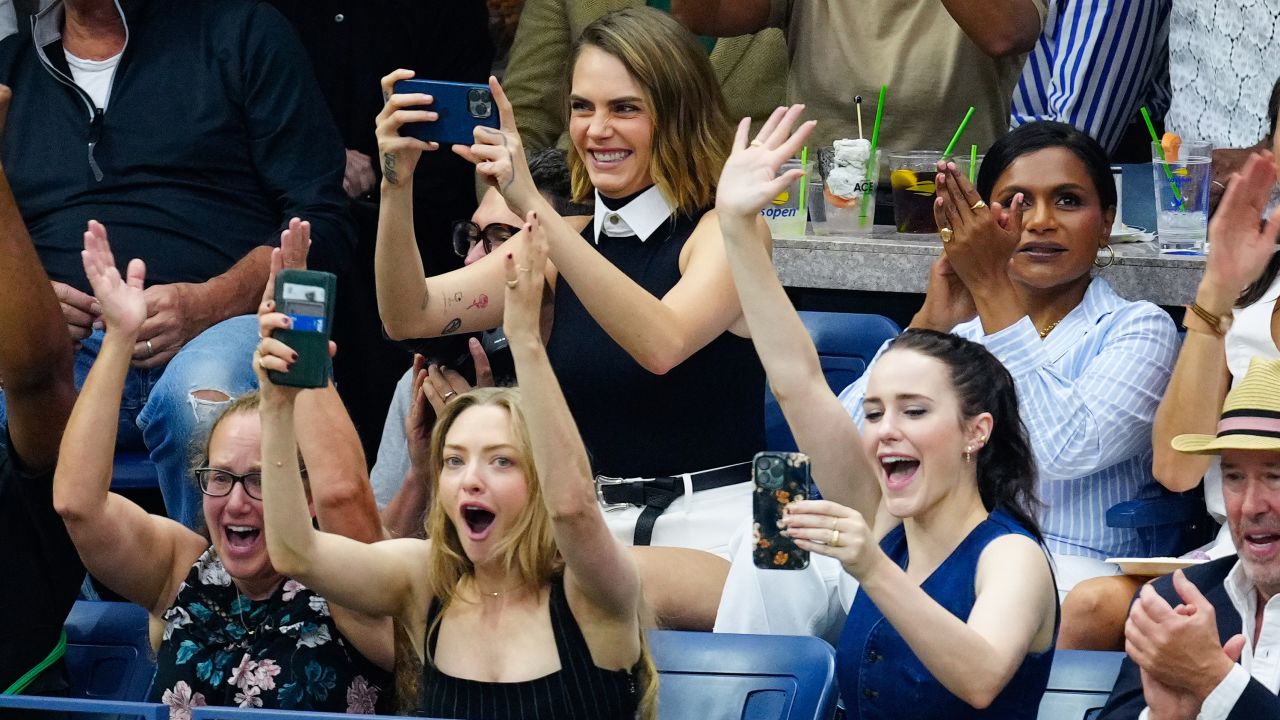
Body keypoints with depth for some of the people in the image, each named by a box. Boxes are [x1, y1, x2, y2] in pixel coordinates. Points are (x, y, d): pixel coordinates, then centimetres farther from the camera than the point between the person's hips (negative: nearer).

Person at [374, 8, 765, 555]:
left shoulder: (725, 231, -6)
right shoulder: (566, 239, 12)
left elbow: (661, 345, -27)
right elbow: (410, 316, 2)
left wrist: (532, 206, -31)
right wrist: (397, 186, -15)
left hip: (710, 530, -5)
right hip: (591, 529, 5)